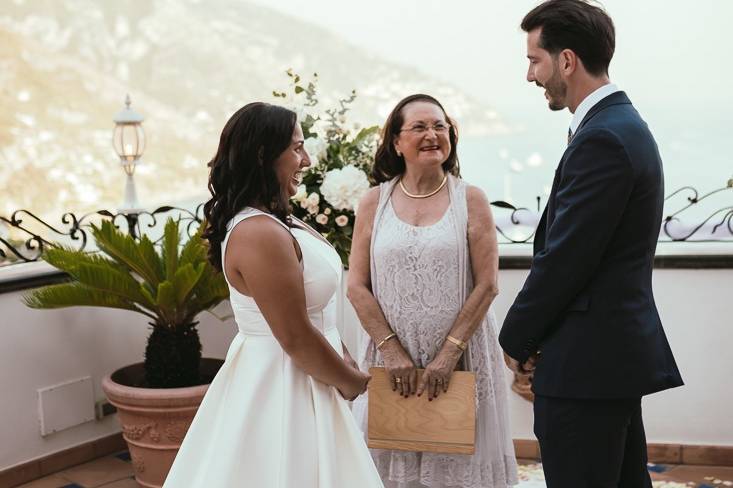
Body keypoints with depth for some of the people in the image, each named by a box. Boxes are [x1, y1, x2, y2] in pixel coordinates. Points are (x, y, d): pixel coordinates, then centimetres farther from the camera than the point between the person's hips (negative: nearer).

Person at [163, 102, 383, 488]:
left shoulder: (274, 220, 7)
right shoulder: (260, 234, -25)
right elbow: (297, 339, -23)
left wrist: (343, 362, 7)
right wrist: (353, 382, -10)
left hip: (284, 381, 10)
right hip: (281, 387, -10)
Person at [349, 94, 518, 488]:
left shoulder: (470, 200, 0)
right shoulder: (374, 203, 3)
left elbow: (486, 285, -5)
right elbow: (357, 286, 0)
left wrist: (449, 353, -12)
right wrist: (392, 350, -9)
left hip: (460, 357, -1)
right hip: (391, 357, 1)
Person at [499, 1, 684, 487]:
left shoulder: (602, 139, -19)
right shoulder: (623, 124, 13)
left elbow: (564, 260, -20)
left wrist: (517, 338, -6)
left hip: (587, 360, -10)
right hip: (618, 350, 10)